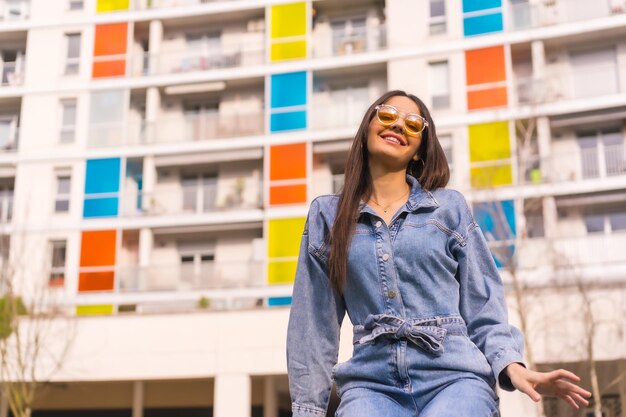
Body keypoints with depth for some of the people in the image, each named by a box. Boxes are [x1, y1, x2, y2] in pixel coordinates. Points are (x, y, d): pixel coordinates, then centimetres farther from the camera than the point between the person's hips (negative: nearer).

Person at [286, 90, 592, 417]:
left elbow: (482, 304, 10)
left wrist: (511, 364, -7)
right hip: (372, 383, 1)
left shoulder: (450, 207, 11)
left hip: (453, 377, 0)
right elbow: (314, 323, 12)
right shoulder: (327, 215, 13)